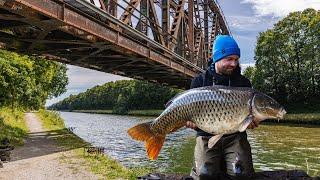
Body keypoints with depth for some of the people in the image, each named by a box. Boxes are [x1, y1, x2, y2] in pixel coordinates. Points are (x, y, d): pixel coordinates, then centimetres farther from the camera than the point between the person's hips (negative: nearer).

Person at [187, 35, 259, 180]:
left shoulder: (243, 82, 7)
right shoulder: (200, 81, 4)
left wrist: (251, 121, -15)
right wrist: (190, 121, -19)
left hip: (235, 135, 2)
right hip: (207, 135, -1)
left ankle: (222, 164, 13)